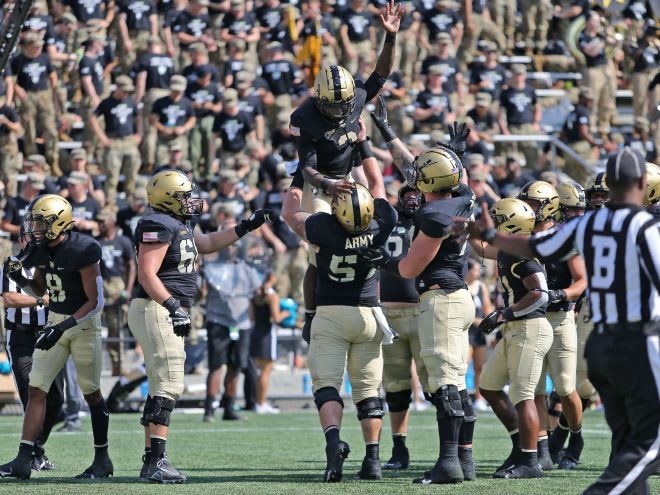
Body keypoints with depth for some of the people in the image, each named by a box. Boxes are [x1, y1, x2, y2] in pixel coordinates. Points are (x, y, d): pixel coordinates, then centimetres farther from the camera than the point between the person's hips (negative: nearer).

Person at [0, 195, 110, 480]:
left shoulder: (82, 251, -21)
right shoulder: (40, 249, 0)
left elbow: (96, 301, -20)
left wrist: (64, 327, -27)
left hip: (83, 322, -7)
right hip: (55, 320, 7)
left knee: (91, 392, 5)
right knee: (36, 389, -3)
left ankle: (102, 459, 19)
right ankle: (23, 460, -6)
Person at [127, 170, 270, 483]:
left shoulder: (177, 226, 17)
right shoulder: (159, 226, -14)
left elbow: (207, 244, 36)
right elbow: (147, 275, -21)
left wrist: (245, 228, 32)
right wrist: (174, 307, -26)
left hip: (170, 312, 11)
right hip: (156, 311, -11)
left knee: (162, 389, 11)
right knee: (168, 385, -14)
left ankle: (151, 462, 14)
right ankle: (156, 461, -18)